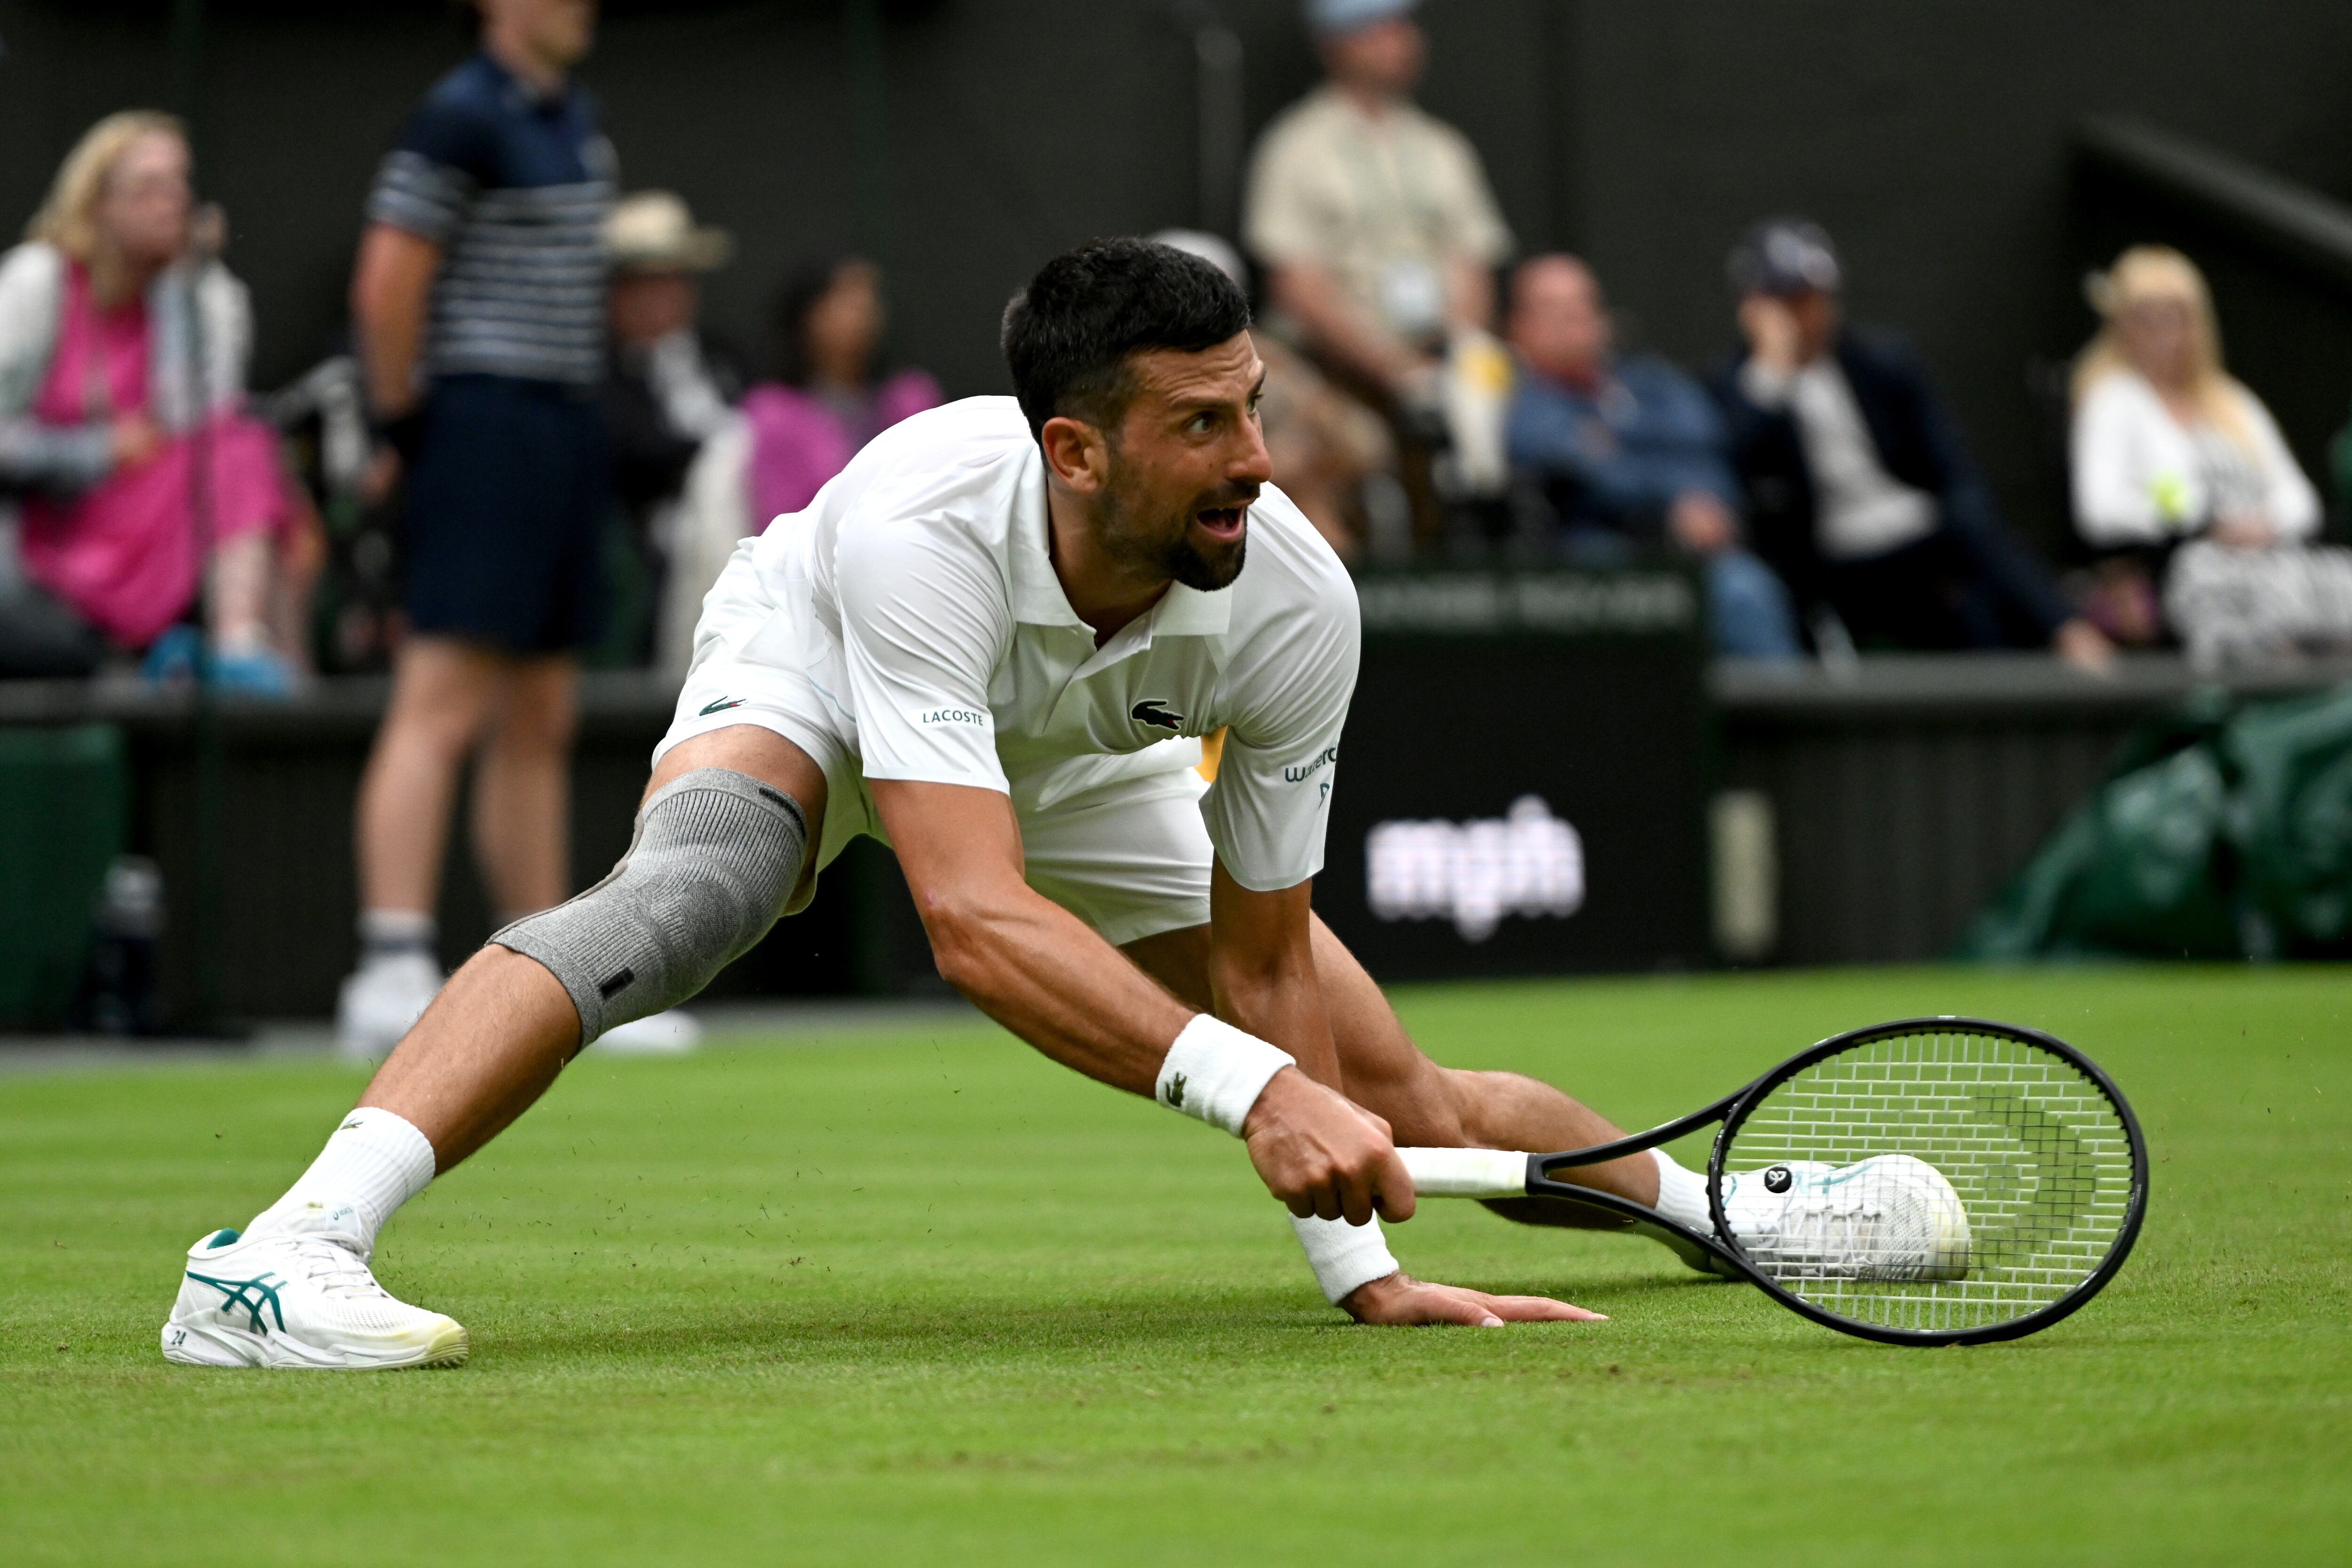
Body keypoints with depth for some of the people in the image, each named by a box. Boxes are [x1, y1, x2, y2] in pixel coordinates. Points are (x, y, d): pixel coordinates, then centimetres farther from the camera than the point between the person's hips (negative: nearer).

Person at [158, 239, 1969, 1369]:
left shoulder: (1294, 600, -31)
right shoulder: (917, 526, -43)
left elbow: (1259, 966, -18)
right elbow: (977, 921, -51)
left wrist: (1355, 1261, -26)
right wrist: (1256, 1087, -61)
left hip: (1090, 762, 4)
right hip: (819, 682, -4)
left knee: (1406, 1102, 2)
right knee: (696, 884, -39)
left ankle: (1704, 1191, 33)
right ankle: (287, 1254, -48)